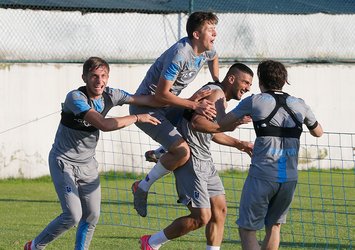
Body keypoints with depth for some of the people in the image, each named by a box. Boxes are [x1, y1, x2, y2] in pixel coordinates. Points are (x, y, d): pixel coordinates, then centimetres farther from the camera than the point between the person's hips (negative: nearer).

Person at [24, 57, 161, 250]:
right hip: (64, 161, -7)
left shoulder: (109, 95, -5)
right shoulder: (75, 98, -26)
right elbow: (104, 125, -36)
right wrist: (137, 118, -27)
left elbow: (145, 100, -2)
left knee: (92, 216, 6)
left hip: (87, 163, 7)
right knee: (73, 216, -15)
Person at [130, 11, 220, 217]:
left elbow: (213, 58, 30)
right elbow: (161, 94, -29)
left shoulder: (207, 51, 0)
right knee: (182, 151, -24)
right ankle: (143, 187, -7)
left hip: (165, 106, 9)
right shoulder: (180, 55, -28)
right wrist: (194, 105, -30)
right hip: (146, 106, -9)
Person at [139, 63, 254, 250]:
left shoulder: (221, 98, 18)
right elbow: (196, 122, -29)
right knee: (201, 217, -9)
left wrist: (238, 144, 31)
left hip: (204, 160, 11)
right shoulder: (215, 92, -14)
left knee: (219, 210, 7)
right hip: (191, 159, -11)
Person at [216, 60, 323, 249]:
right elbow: (318, 132, 28)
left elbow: (221, 125, 6)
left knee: (246, 229, 3)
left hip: (262, 175, -4)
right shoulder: (299, 105, 11)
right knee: (274, 226, 21)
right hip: (290, 177, 4)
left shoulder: (254, 102, 0)